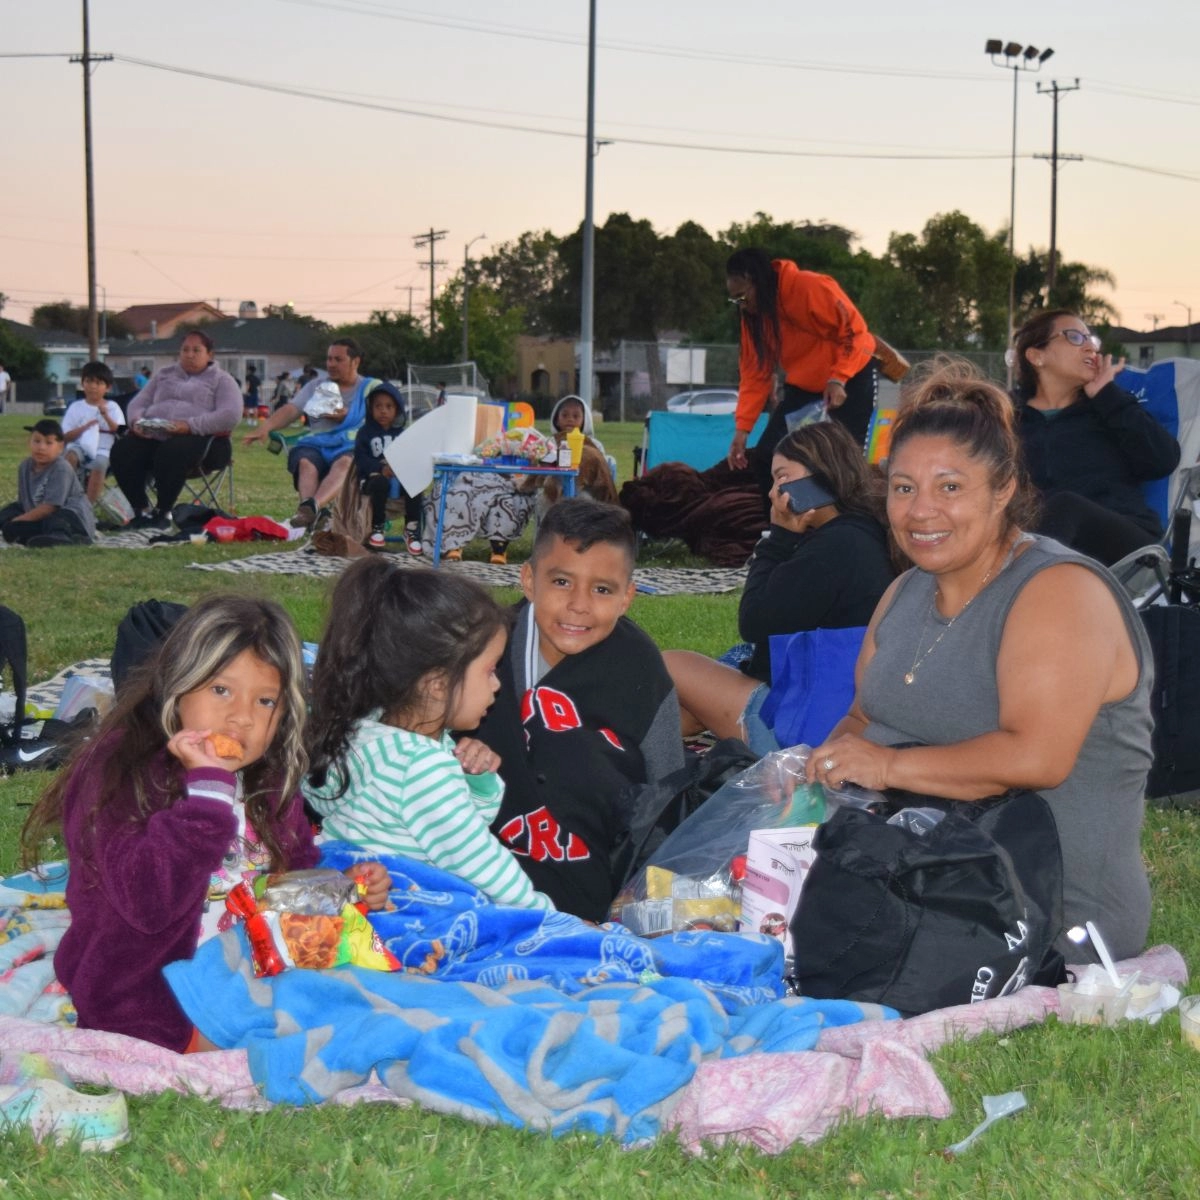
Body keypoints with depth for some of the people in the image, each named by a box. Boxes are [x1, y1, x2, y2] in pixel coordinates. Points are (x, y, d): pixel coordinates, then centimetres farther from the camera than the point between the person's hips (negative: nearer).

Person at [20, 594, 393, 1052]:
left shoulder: (268, 783, 6)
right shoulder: (119, 773, -18)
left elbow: (298, 870, 23)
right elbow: (148, 904, -32)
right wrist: (208, 787, -34)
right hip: (151, 1010, -8)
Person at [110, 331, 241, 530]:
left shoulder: (222, 380, 10)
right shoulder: (163, 375, 27)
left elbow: (230, 415, -7)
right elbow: (138, 403, 23)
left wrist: (190, 425, -20)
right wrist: (137, 421, -4)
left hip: (197, 437, -5)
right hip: (152, 435, 5)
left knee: (171, 452, -38)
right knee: (122, 450, -25)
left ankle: (163, 512, -22)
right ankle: (142, 510, -16)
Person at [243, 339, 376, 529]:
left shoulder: (371, 387, 18)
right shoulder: (316, 386, 26)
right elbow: (291, 409, 11)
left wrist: (348, 416, -5)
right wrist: (265, 426, -7)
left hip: (351, 446, -3)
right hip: (316, 444, 3)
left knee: (344, 463, -40)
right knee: (305, 462, -34)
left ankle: (311, 506, -64)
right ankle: (316, 514, -58)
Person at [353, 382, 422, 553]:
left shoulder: (402, 433, 18)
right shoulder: (366, 432, 9)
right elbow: (360, 458, -4)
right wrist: (381, 469, -21)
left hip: (400, 476, 2)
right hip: (374, 477, -2)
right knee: (381, 483, -37)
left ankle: (412, 529, -16)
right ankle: (377, 528, -19)